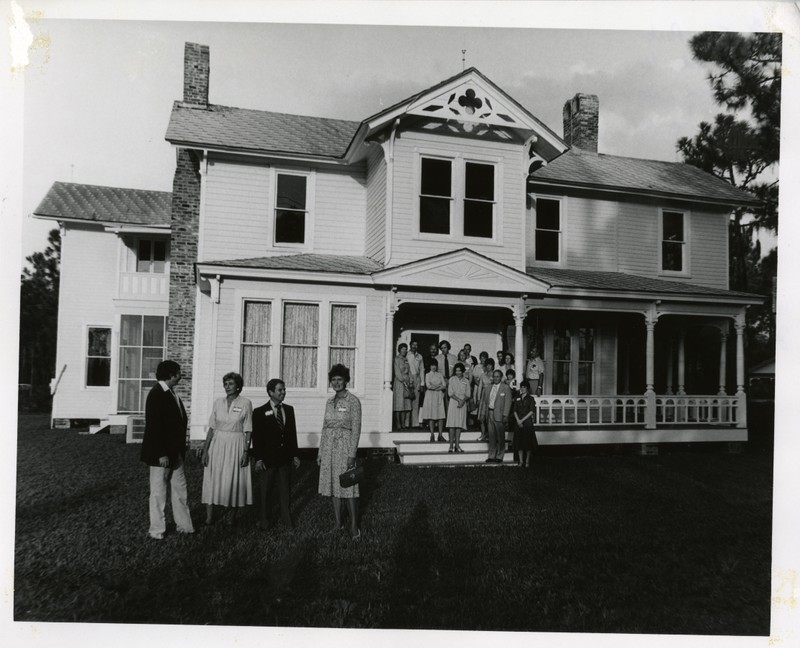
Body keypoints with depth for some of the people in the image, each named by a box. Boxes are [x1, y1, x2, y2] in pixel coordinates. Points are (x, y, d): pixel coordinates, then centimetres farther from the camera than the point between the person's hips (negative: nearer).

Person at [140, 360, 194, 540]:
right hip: (161, 454, -8)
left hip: (176, 453, 8)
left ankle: (184, 525, 23)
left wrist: (180, 449, 11)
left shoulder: (171, 393, 7)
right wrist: (161, 454, -20)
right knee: (158, 492, 7)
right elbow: (154, 426, -20)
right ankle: (157, 530, 21)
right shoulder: (156, 394, -18)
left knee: (180, 491, 13)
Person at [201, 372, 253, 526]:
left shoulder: (245, 403, -5)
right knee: (212, 479, 1)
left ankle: (233, 516, 22)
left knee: (234, 481, 4)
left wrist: (246, 451, -9)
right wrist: (205, 449, 0)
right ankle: (209, 517, 9)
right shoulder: (218, 403, 3)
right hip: (217, 444, 3)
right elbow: (211, 428, 5)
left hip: (236, 445, -3)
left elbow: (248, 431, -4)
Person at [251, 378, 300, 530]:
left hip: (285, 458, 4)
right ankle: (263, 520, 23)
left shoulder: (289, 409, 7)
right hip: (267, 459, -4)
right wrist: (258, 459, -11)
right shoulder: (259, 412, -6)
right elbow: (256, 437, -7)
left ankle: (286, 518, 24)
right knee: (265, 491, 8)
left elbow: (292, 433, 10)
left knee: (285, 489, 11)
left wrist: (295, 455, 8)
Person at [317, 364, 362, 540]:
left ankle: (354, 526, 9)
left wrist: (352, 454, -15)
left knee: (348, 487, -2)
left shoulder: (353, 401, -8)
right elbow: (325, 428, 13)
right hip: (329, 447, 6)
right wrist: (320, 452, 11)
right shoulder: (329, 402, 10)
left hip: (344, 446, -6)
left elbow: (356, 429, -11)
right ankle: (338, 524, 21)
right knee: (333, 487, 11)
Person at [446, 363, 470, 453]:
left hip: (463, 404, 2)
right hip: (453, 402, -2)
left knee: (460, 424, -1)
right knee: (452, 424, -8)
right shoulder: (452, 379, 4)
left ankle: (457, 445, 1)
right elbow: (450, 393, -3)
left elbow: (468, 394, 7)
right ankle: (451, 445, -9)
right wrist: (458, 400, -13)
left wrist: (463, 401, -11)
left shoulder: (466, 381, 10)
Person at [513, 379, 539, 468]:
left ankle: (527, 461, 6)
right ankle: (521, 461, 7)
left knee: (528, 442, -1)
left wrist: (522, 420, -12)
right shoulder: (517, 399, 10)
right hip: (518, 423, 3)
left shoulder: (531, 399, 1)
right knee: (519, 442, 1)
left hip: (527, 422, -3)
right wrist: (518, 421, -10)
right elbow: (515, 411, 5)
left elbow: (531, 411, -6)